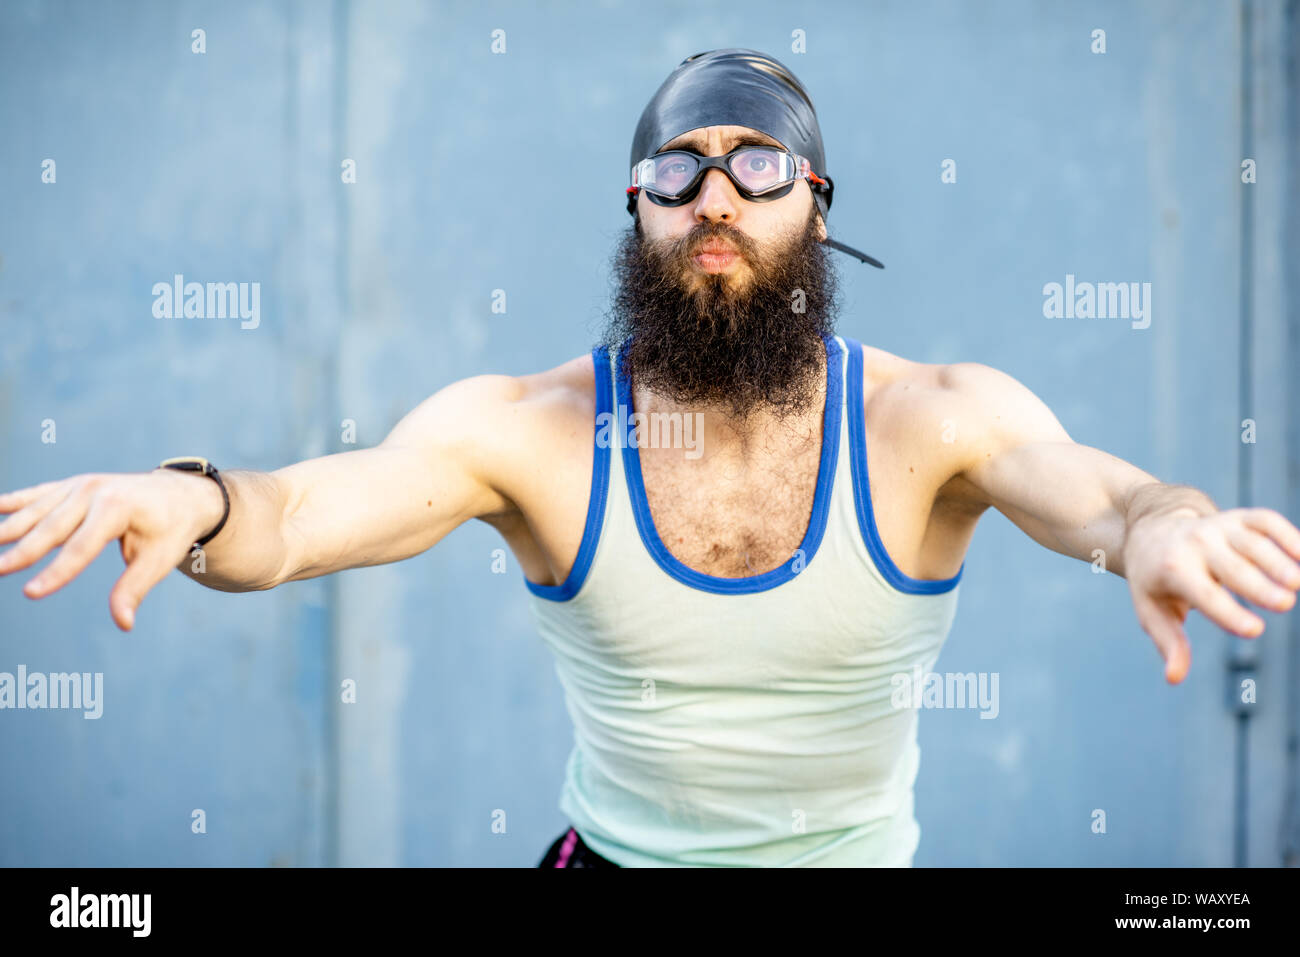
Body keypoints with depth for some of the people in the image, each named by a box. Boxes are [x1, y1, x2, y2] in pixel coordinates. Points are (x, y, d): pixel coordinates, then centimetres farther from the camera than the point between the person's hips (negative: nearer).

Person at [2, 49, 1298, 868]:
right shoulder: (529, 429, -14)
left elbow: (1078, 486, -32)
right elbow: (297, 514, -26)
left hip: (859, 852, 0)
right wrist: (193, 504, -50)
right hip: (612, 852, 1)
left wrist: (1153, 526, -57)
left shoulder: (928, 418, -14)